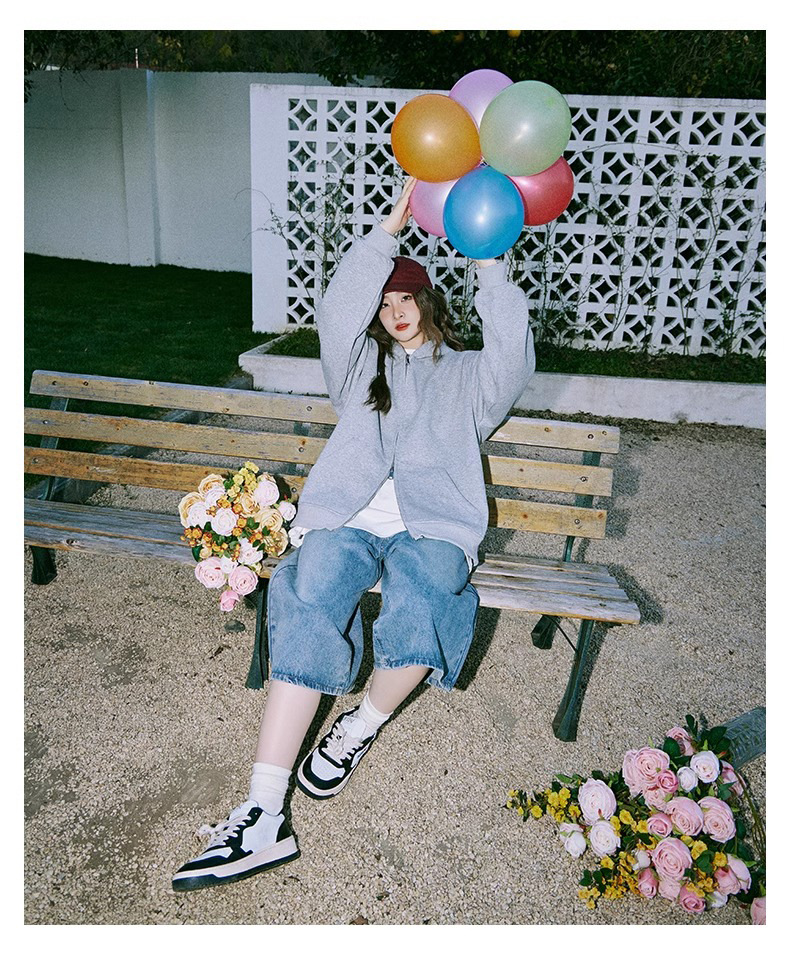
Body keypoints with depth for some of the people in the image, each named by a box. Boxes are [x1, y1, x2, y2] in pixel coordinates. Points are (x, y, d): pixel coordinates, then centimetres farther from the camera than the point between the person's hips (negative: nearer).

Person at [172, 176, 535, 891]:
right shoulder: (364, 365, 27)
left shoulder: (467, 375, 25)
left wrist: (491, 271, -1)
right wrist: (390, 228, 4)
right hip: (348, 521, 1)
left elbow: (514, 360, 2)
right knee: (308, 613, -29)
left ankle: (362, 727, -5)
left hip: (432, 528, -1)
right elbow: (337, 312, 7)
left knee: (418, 614, -36)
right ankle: (265, 816, -30)